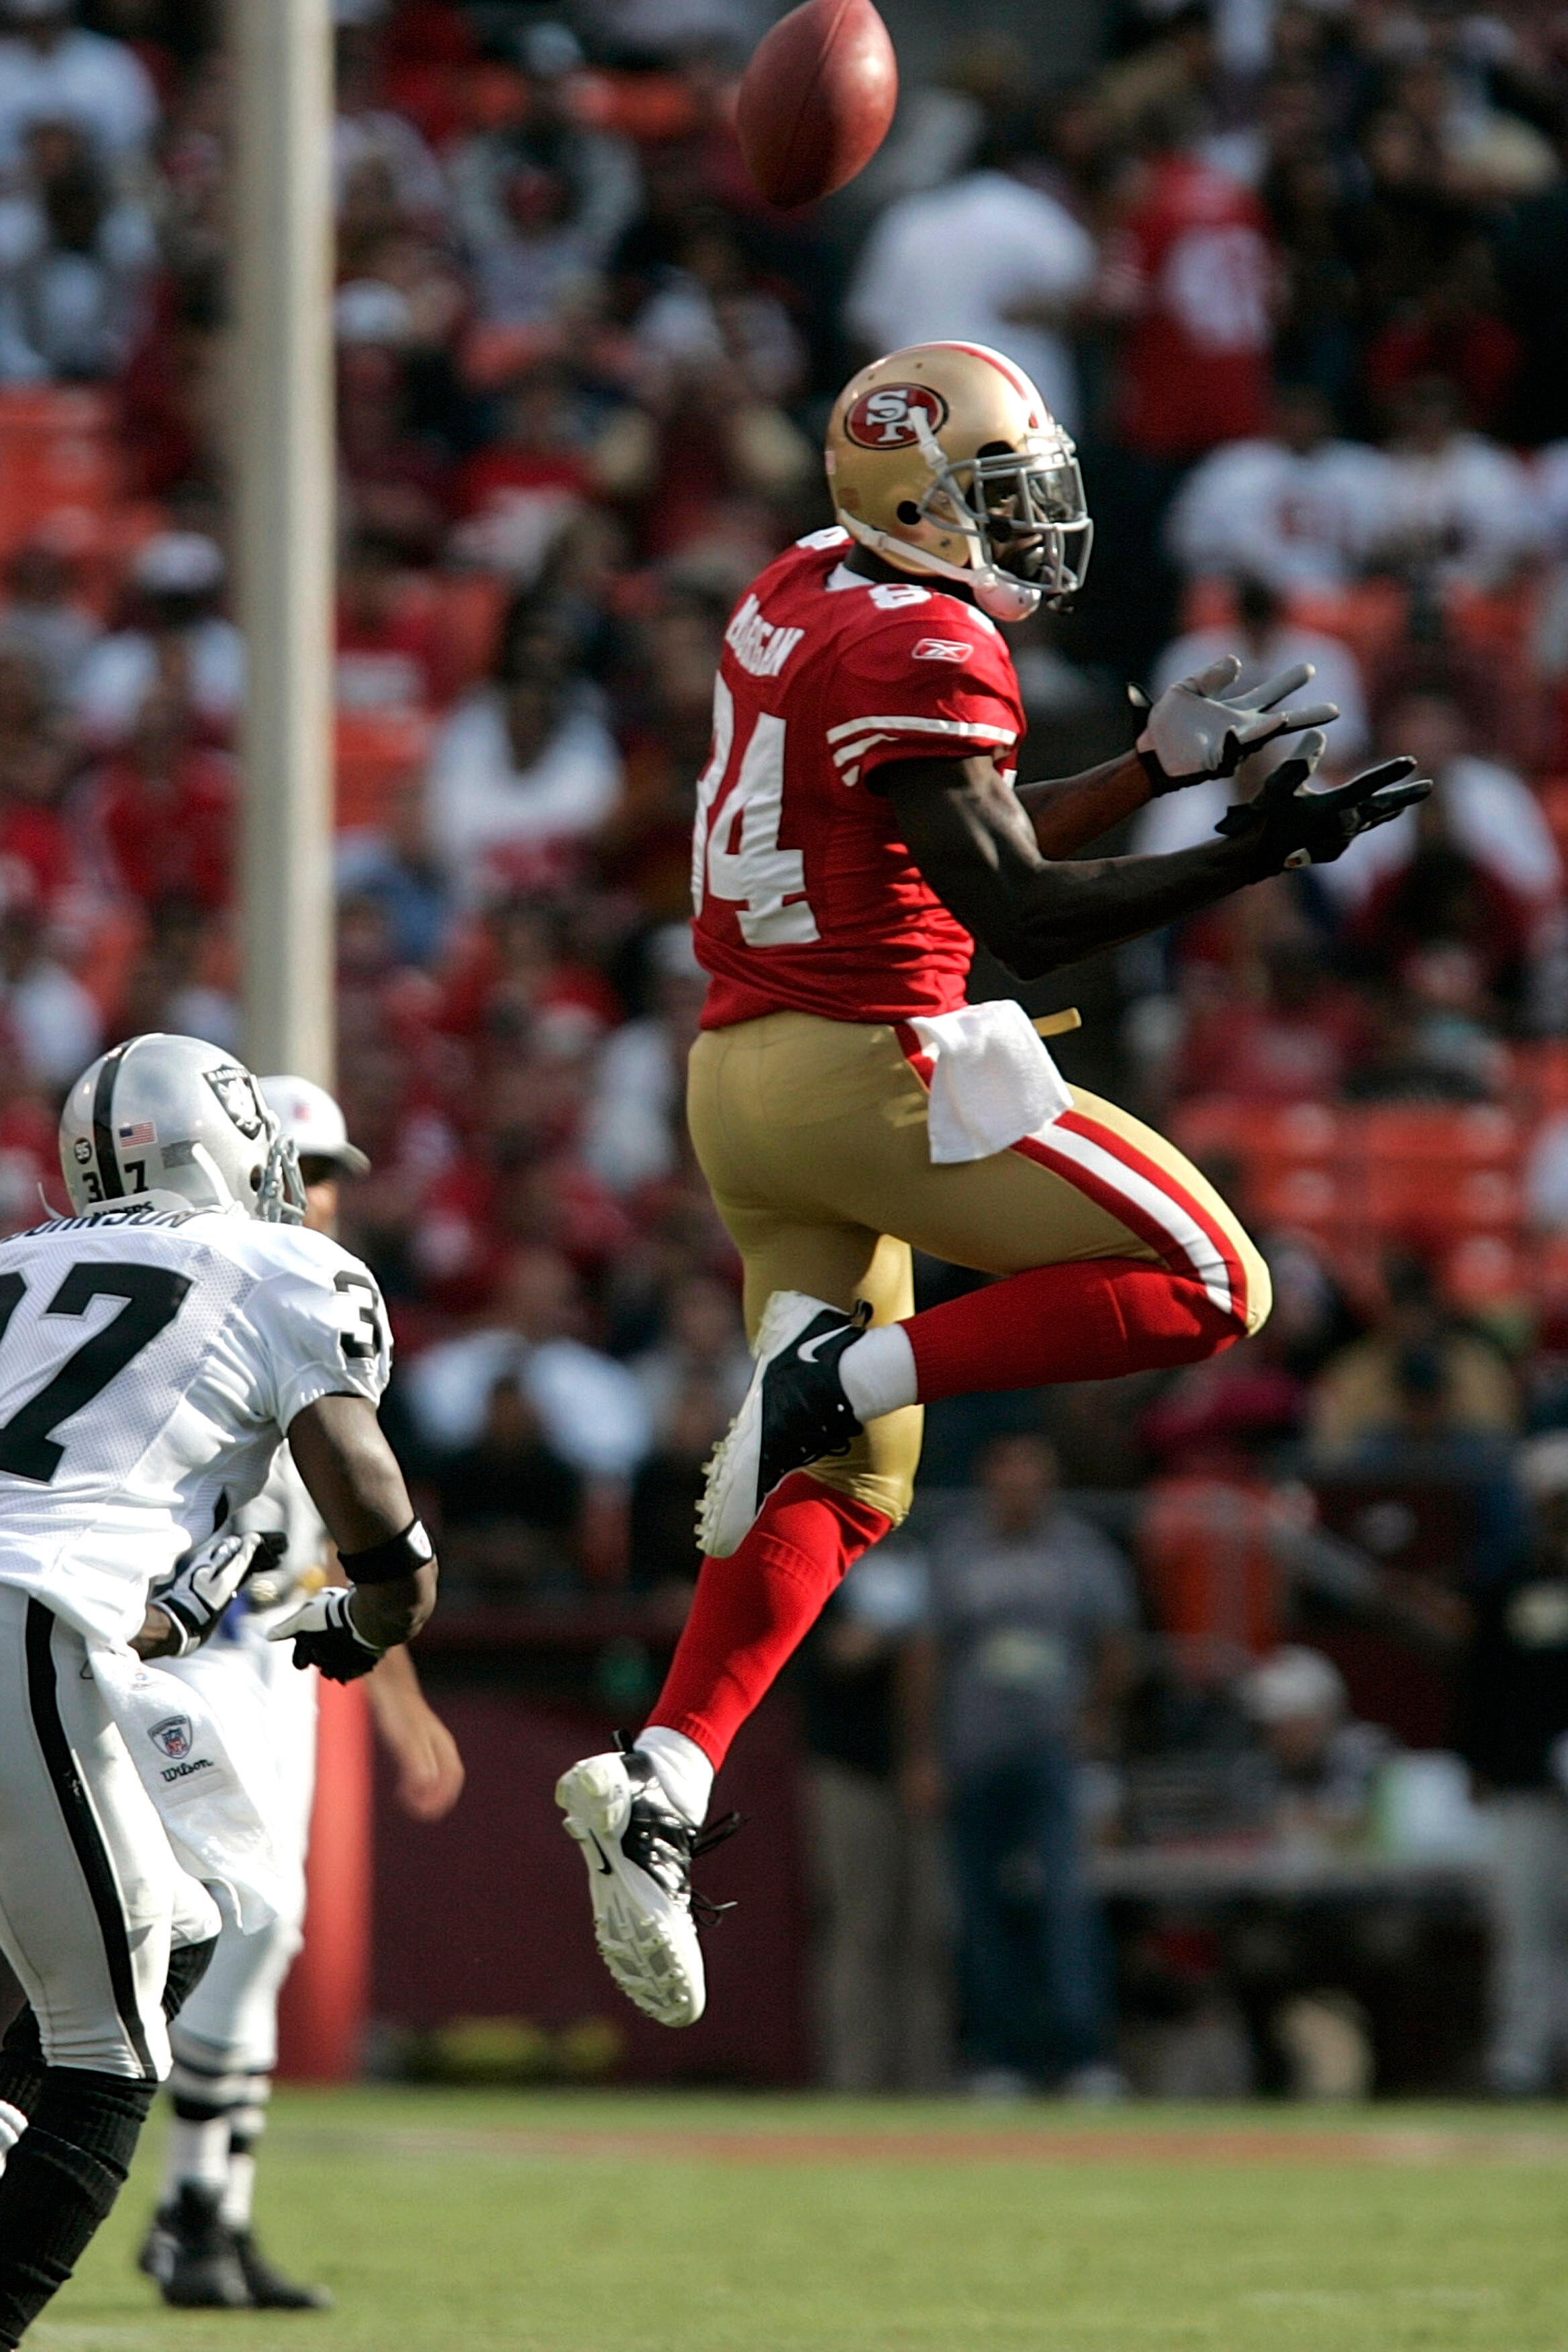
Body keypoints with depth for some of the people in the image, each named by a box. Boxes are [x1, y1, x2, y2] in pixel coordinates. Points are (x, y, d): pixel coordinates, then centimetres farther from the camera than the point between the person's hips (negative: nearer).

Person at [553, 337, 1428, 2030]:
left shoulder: (804, 598, 14)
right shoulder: (921, 654, -15)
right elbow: (1019, 917, -20)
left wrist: (1161, 766, 20)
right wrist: (1245, 860, -24)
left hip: (745, 1070, 9)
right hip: (876, 1066, -9)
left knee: (844, 1487, 15)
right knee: (1205, 1289, -1)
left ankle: (659, 1784, 0)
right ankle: (849, 1368, -11)